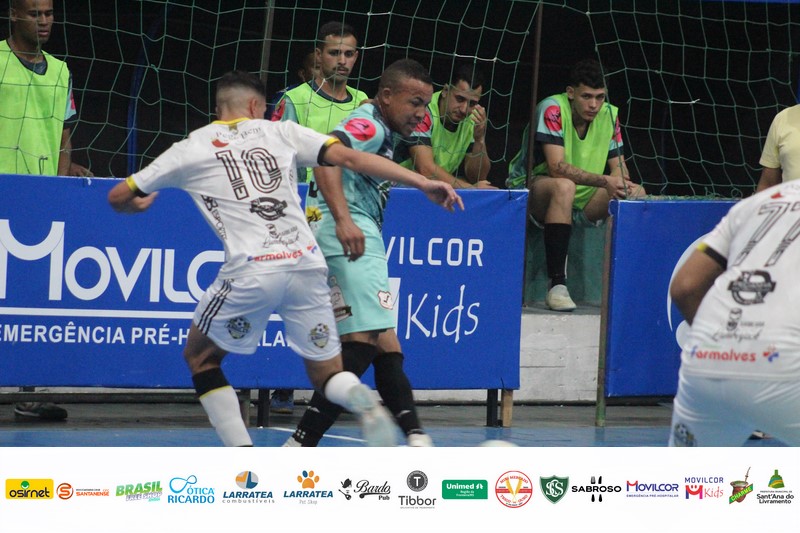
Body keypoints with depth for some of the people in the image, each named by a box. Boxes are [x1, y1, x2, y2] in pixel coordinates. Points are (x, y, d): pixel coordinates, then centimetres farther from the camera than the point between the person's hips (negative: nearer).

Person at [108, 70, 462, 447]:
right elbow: (350, 158, 6)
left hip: (251, 272, -2)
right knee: (327, 376, 15)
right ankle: (364, 403, -21)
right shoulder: (279, 132, 16)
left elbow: (118, 197, 20)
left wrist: (138, 204, 44)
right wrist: (423, 184, 7)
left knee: (200, 358, 22)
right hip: (307, 265, 2)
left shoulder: (190, 149, 13)